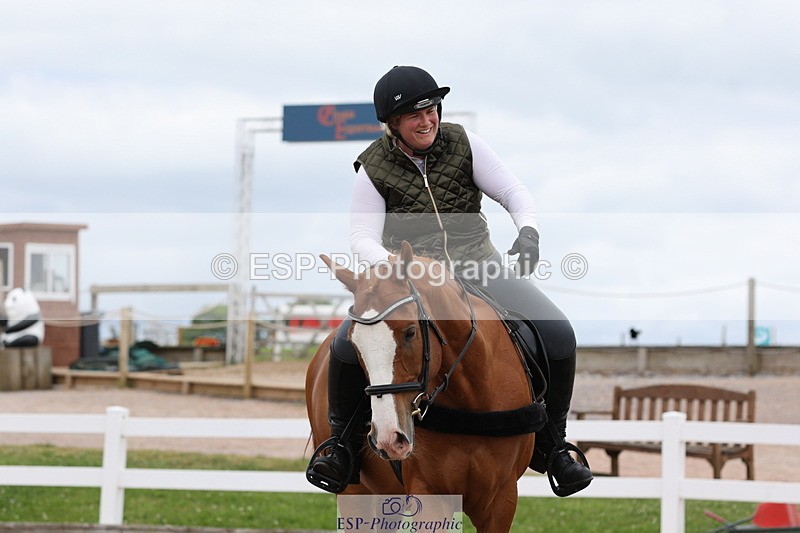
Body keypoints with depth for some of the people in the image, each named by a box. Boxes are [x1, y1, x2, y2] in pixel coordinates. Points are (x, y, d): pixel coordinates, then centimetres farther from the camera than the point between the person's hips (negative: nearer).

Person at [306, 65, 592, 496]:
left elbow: (514, 193, -1)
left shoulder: (463, 144, 0)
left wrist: (529, 232, -22)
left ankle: (549, 443, 3)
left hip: (478, 267, 2)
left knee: (559, 334, -17)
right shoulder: (374, 167, -3)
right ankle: (343, 441, -2)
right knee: (347, 346, -28)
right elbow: (362, 237, -8)